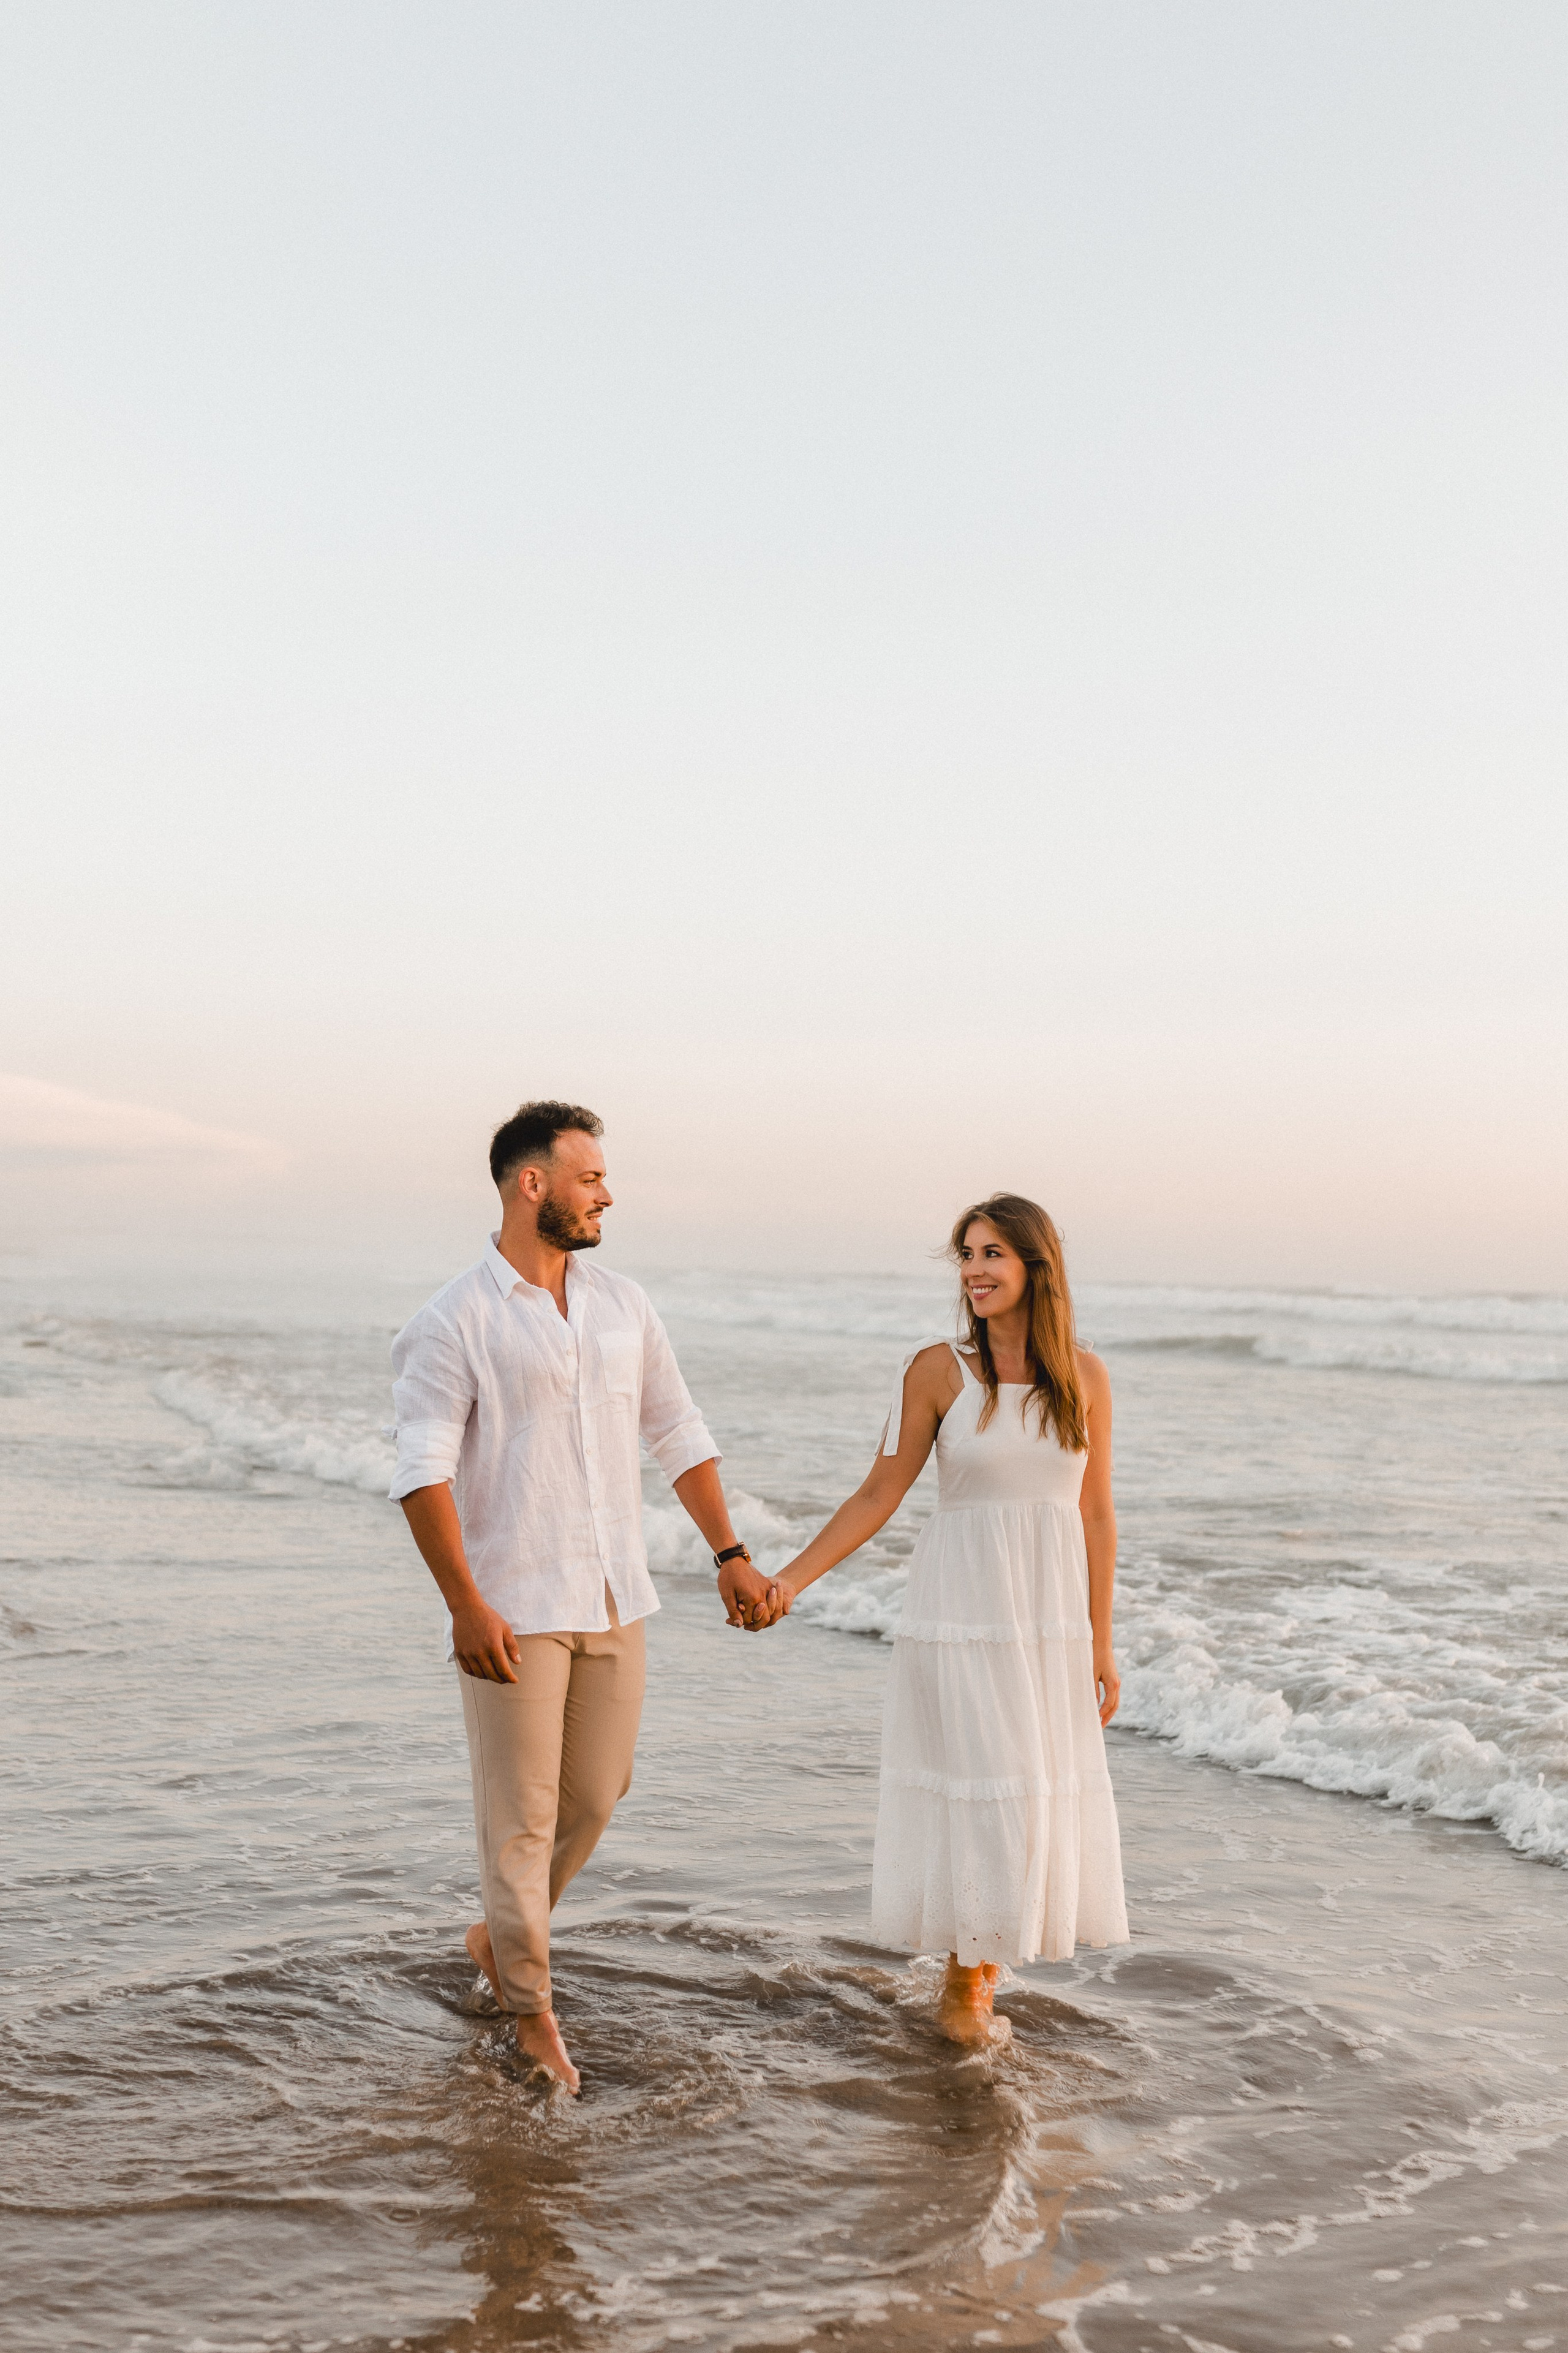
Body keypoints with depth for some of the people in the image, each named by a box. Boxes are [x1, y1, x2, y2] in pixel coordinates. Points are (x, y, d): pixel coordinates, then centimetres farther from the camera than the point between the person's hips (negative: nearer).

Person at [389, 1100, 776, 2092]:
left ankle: (502, 1935, 38)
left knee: (596, 1795, 13)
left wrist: (730, 1556, 11)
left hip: (614, 1598, 6)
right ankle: (533, 2010, 19)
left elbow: (679, 1434, 15)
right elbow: (423, 1474, -14)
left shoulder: (624, 1305, 9)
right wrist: (466, 1607, -20)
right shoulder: (454, 1322, -9)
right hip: (514, 1609, -6)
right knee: (521, 1813, 2)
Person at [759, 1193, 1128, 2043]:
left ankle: (983, 1960, 28)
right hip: (960, 1608, -3)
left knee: (1045, 1795, 6)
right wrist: (790, 1580, -11)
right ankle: (964, 1981, 17)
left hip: (1051, 1613, 3)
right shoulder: (938, 1370, -5)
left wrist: (1101, 1645, 6)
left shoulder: (1083, 1375, 2)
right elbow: (878, 1496, -2)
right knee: (979, 1792, -2)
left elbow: (1095, 1512, 6)